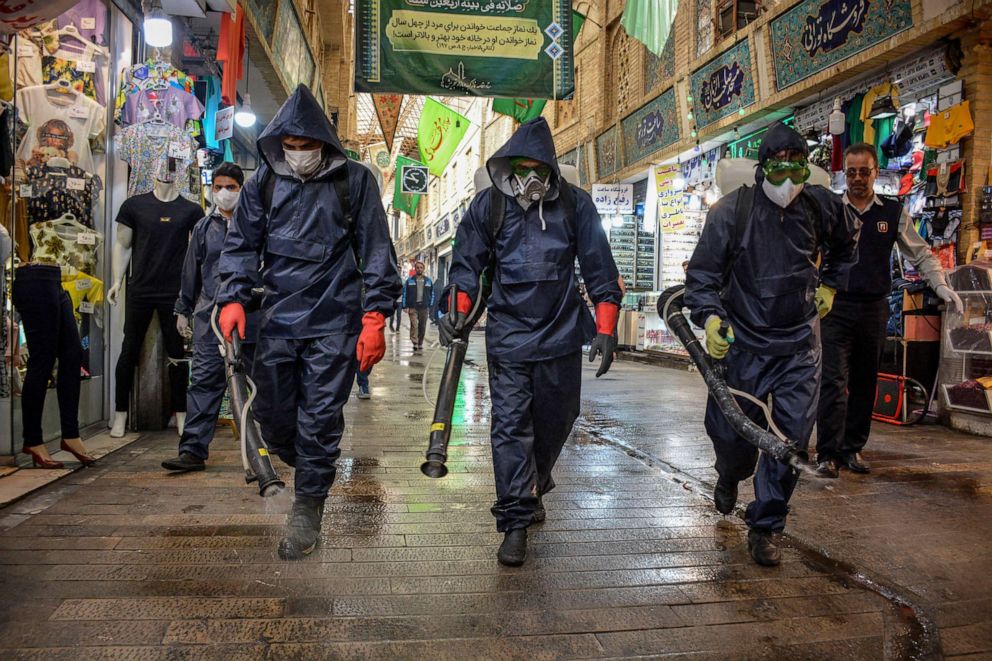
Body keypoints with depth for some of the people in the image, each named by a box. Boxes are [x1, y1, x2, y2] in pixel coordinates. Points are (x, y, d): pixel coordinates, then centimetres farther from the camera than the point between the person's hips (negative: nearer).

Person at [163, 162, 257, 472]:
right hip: (209, 316, 2)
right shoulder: (203, 227, 14)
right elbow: (191, 272, 19)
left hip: (250, 314, -2)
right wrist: (183, 309, 18)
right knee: (204, 380, -4)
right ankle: (193, 450, -3)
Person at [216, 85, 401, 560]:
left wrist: (375, 317, -8)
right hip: (278, 320, 4)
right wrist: (232, 298, -2)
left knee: (320, 419, 0)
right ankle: (301, 467, 37)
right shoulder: (264, 182, 8)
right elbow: (242, 245, 13)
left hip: (334, 324, -3)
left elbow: (376, 252, -1)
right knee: (272, 413, 7)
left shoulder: (354, 181, 0)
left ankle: (308, 508, 15)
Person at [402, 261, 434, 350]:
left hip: (424, 308, 2)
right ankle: (415, 343, -18)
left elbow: (432, 294, 12)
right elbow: (404, 293, 3)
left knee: (422, 327, 7)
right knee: (414, 325, -15)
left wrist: (430, 306, 5)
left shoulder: (428, 281, 9)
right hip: (413, 307, -2)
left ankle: (420, 343, 18)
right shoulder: (409, 280, 4)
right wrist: (405, 306, -4)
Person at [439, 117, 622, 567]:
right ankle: (515, 522, 4)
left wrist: (605, 329, -3)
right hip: (507, 337, -1)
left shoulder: (574, 204, -1)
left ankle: (534, 490, 42)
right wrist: (457, 310, -10)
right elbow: (467, 264, 6)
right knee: (510, 426, -5)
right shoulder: (487, 205, 0)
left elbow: (599, 269, 1)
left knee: (555, 423, 14)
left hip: (561, 336, 1)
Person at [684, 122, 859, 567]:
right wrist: (710, 317, -23)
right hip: (743, 342, -2)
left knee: (791, 439, -2)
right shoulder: (731, 211, -11)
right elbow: (701, 272, -9)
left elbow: (847, 242, 24)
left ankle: (763, 527, 14)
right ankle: (731, 474, 44)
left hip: (800, 346, 3)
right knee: (729, 432, 5)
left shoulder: (820, 206, 1)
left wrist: (830, 284, 19)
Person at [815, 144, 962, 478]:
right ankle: (828, 454, -6)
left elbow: (921, 254, 15)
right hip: (836, 306, -3)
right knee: (833, 381, -9)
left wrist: (941, 286, 3)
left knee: (864, 383, 9)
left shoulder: (894, 212, 9)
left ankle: (853, 449, 19)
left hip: (874, 309, 3)